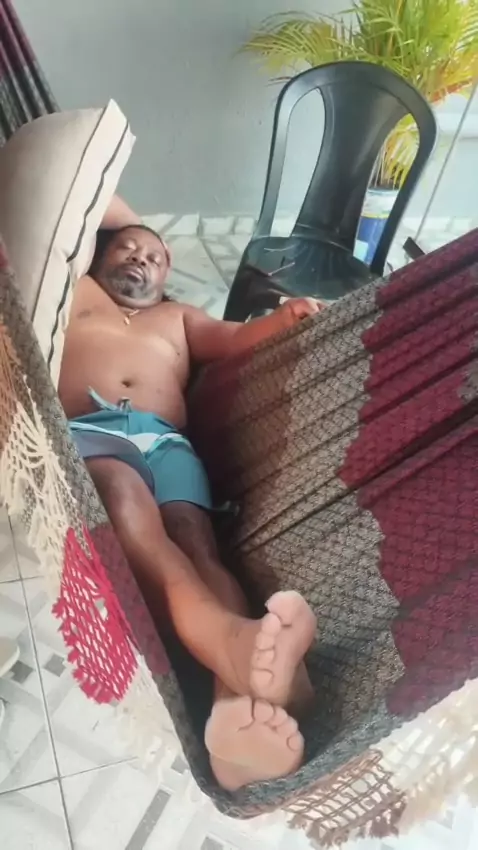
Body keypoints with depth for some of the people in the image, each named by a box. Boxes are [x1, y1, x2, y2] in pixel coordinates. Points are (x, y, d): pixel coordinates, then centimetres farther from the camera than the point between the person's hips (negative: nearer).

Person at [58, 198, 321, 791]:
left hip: (168, 441, 3)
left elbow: (235, 339, 20)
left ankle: (237, 706, -57)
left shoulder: (179, 317, 39)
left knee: (195, 541, -30)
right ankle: (225, 638, -66)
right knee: (125, 498, -38)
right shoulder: (71, 292, 36)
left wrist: (284, 317, 2)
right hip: (86, 430, -2)